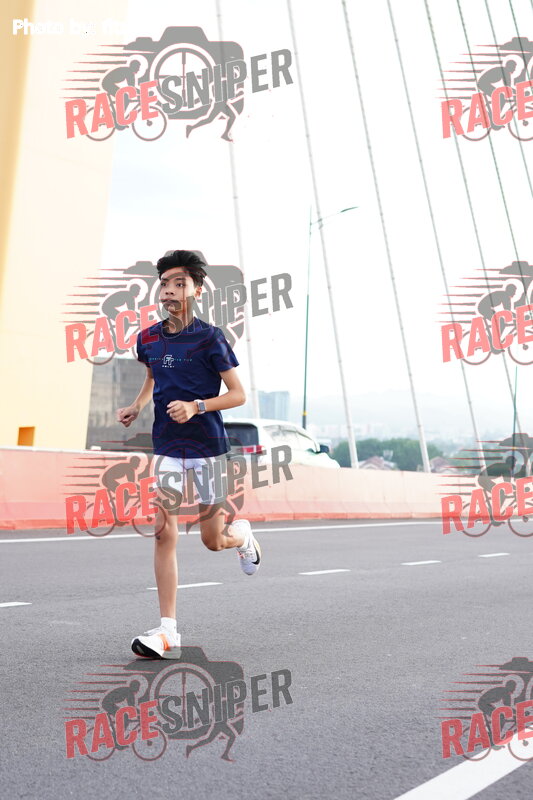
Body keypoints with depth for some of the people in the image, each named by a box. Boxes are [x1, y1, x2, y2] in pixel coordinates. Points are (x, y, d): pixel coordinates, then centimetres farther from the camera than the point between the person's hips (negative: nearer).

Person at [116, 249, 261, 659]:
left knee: (213, 541, 5)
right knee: (164, 533, -6)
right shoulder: (149, 338, 6)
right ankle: (168, 631, 3)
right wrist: (136, 406, 9)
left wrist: (196, 406, -21)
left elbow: (239, 394, -7)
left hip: (207, 446, -4)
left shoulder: (209, 337, -8)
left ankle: (242, 533, 41)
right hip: (167, 447, 4)